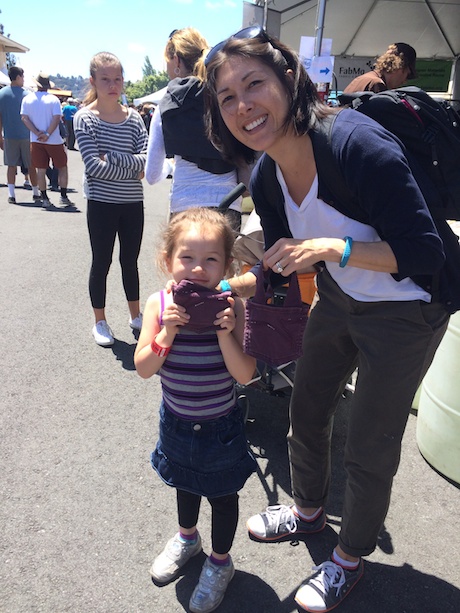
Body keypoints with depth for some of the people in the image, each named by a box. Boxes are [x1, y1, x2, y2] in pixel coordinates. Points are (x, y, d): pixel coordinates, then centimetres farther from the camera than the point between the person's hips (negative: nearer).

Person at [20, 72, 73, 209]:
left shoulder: (27, 99, 3)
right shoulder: (53, 99, -6)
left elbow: (24, 118, -4)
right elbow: (56, 119, -15)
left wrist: (37, 133, -10)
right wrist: (47, 134, -14)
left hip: (36, 141, 3)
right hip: (54, 141, -3)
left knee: (41, 170, 7)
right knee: (62, 168, 11)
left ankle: (44, 199, 8)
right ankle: (63, 196, 8)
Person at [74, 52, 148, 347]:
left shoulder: (134, 117, 4)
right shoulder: (85, 118, -6)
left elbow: (146, 159, -7)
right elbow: (94, 166, -16)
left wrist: (112, 159, -18)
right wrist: (133, 168, -13)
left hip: (133, 203, 3)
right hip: (101, 203, -3)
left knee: (130, 260, 15)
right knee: (101, 263, 7)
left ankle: (136, 315, 31)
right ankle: (100, 322, 23)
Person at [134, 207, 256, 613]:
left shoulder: (231, 307, -21)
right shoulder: (160, 304, -16)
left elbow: (245, 374, -23)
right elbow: (143, 369, -16)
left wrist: (224, 332, -35)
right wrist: (167, 333, -31)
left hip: (221, 425, -3)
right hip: (176, 421, 3)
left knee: (222, 494, 18)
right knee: (186, 484, 29)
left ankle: (219, 563, 45)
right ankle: (187, 538, 59)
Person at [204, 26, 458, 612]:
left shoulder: (357, 143, -31)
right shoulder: (266, 177, -8)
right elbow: (279, 268, 4)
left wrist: (331, 247, -36)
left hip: (404, 310, -6)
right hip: (339, 298, 7)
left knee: (368, 449, 8)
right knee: (306, 413, 20)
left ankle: (349, 558, 39)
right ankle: (308, 510, 51)